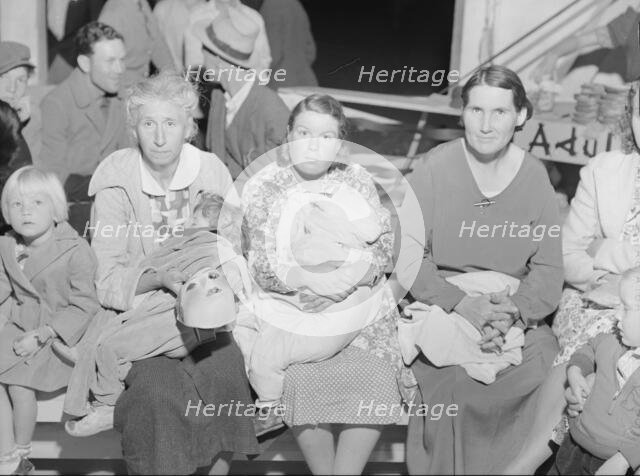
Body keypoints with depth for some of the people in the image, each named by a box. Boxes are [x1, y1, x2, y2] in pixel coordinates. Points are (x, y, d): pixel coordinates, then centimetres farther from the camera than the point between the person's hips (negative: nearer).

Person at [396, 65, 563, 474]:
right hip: (437, 306, -2)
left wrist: (513, 313, -18)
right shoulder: (433, 168, -3)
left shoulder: (535, 179, 4)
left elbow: (548, 270, 2)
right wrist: (461, 304, -22)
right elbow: (406, 255, -10)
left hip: (517, 313, 3)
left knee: (550, 371, -21)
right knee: (457, 378, -27)